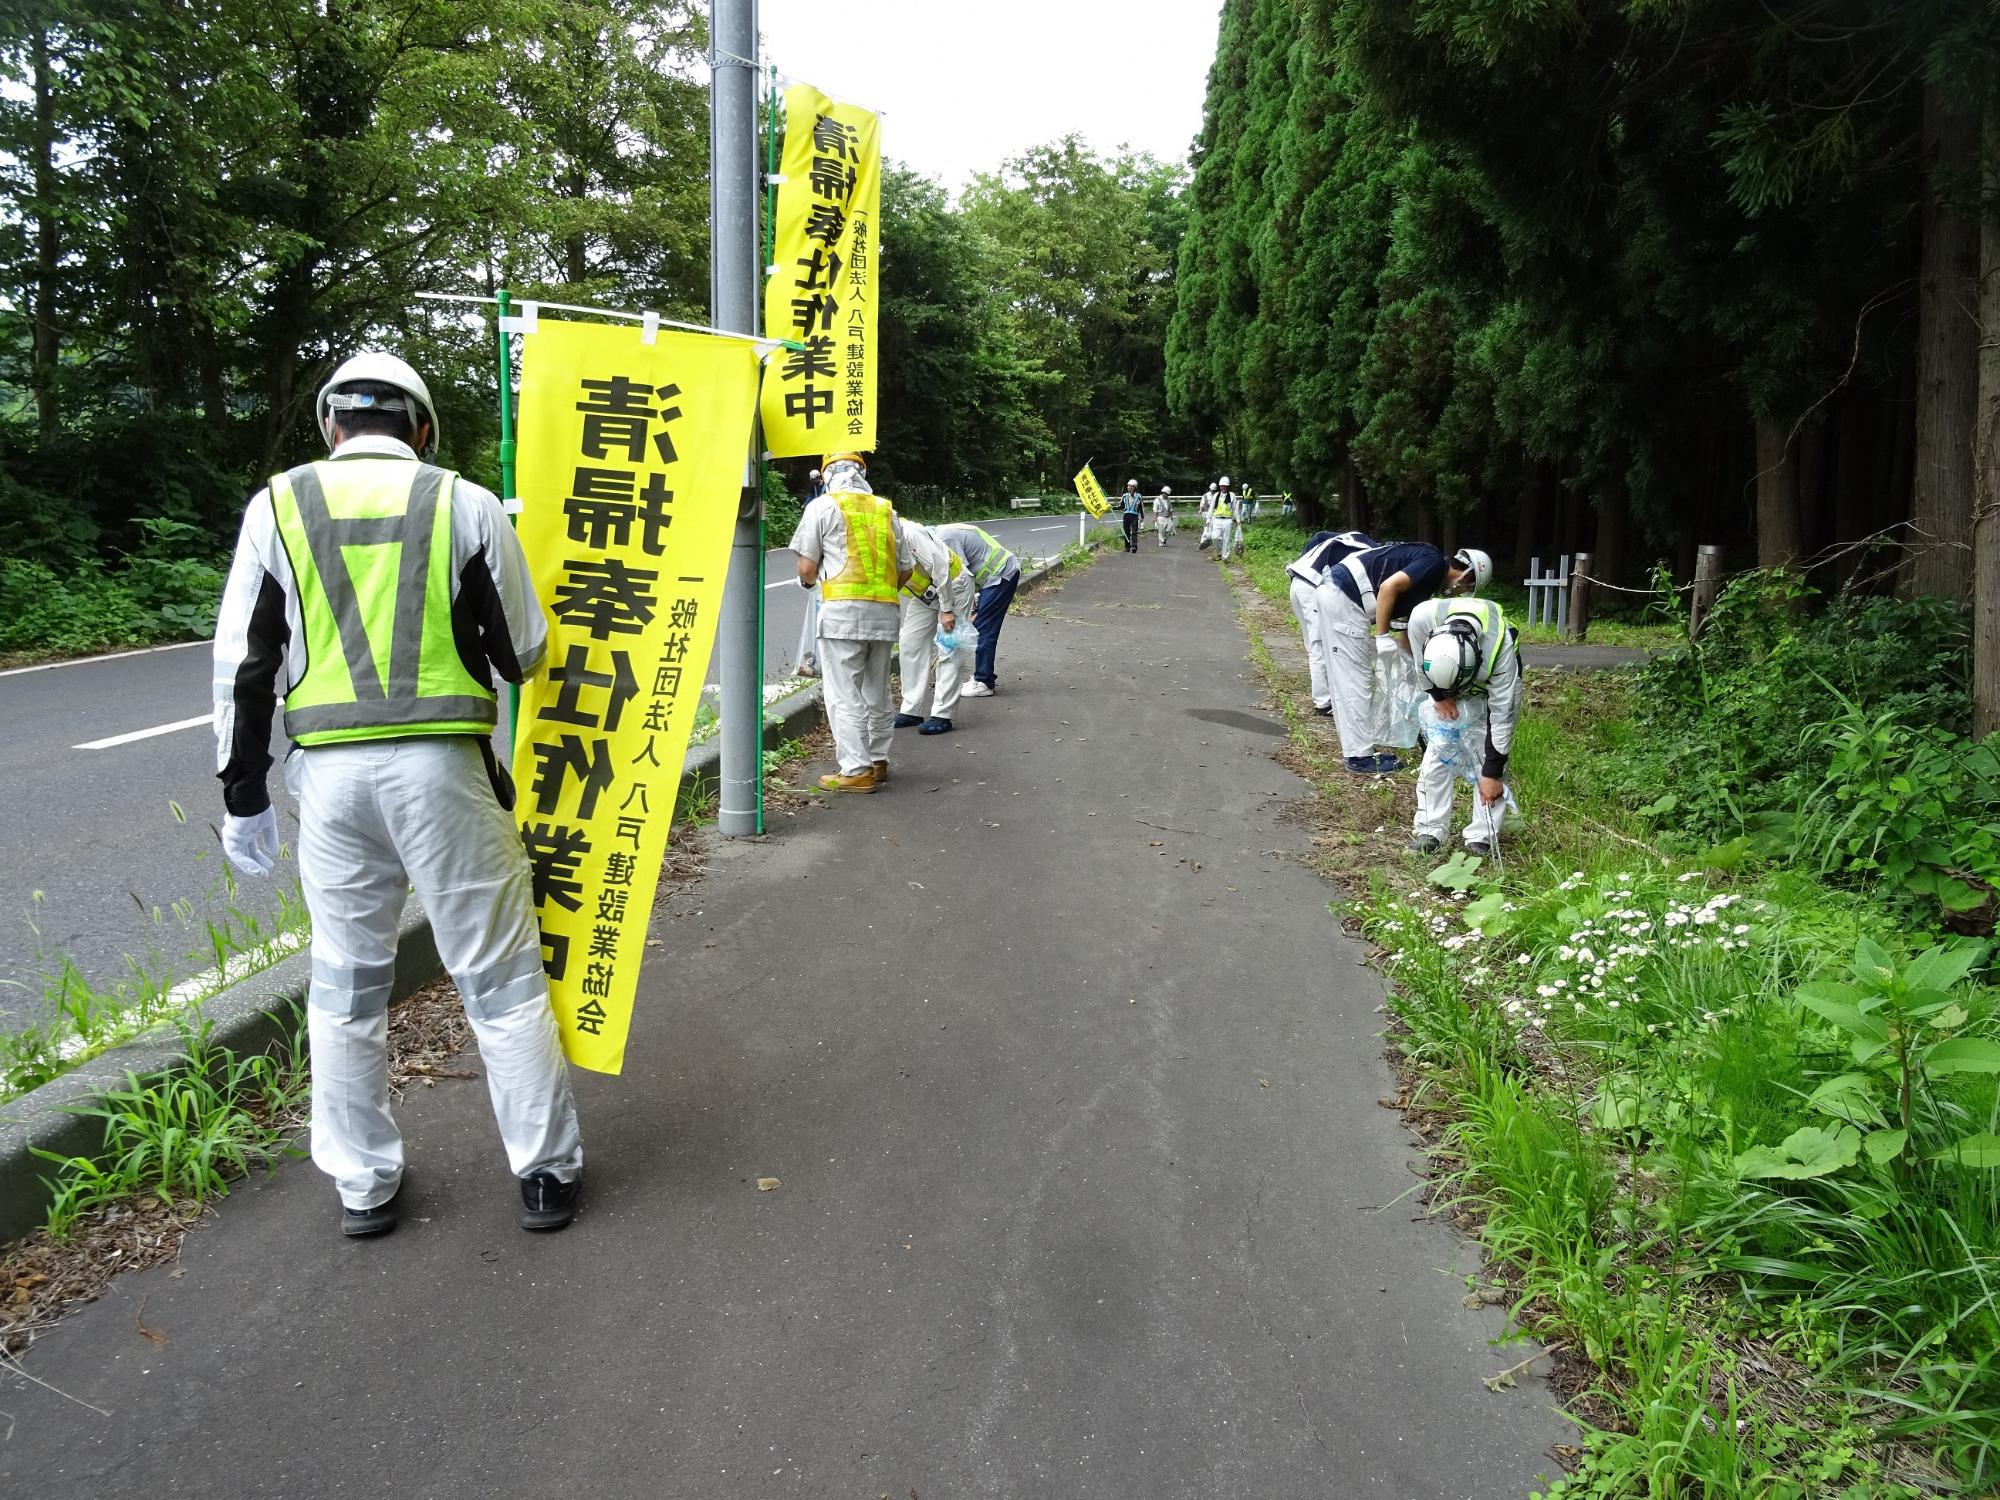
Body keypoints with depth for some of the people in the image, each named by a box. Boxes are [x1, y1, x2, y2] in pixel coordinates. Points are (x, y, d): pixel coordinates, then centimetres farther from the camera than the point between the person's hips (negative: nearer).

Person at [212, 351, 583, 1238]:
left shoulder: (278, 506, 5)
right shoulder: (466, 504, 0)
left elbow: (243, 666, 5)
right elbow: (523, 653, 3)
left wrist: (243, 796, 12)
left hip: (329, 774, 2)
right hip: (443, 768, -2)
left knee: (345, 986, 15)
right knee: (501, 975, 8)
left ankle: (362, 1187, 25)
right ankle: (546, 1172, 16)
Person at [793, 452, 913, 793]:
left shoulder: (822, 507, 0)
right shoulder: (886, 509, 15)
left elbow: (807, 566, -3)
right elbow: (906, 569, 14)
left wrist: (808, 581, 19)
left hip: (843, 610, -5)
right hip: (886, 611, 6)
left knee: (844, 694, -2)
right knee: (876, 691, 17)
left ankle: (857, 770, -5)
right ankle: (878, 761, 25)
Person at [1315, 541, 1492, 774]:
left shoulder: (1430, 579, 22)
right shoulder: (1435, 562, -7)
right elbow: (1388, 587, -21)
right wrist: (1383, 637, -17)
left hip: (1333, 592, 10)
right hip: (1343, 597, -10)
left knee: (1346, 679, 15)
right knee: (1355, 679, -3)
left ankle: (1358, 748, 24)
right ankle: (1361, 757, 3)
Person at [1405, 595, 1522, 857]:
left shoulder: (1500, 649, -43)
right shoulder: (1422, 617, -40)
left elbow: (1502, 715, -33)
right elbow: (1421, 661, -14)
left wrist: (1492, 774, -28)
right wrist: (1439, 695, -10)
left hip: (1495, 688, -3)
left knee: (1489, 757, -13)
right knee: (1437, 752, -5)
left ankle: (1482, 836, -3)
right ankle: (1431, 829, 4)